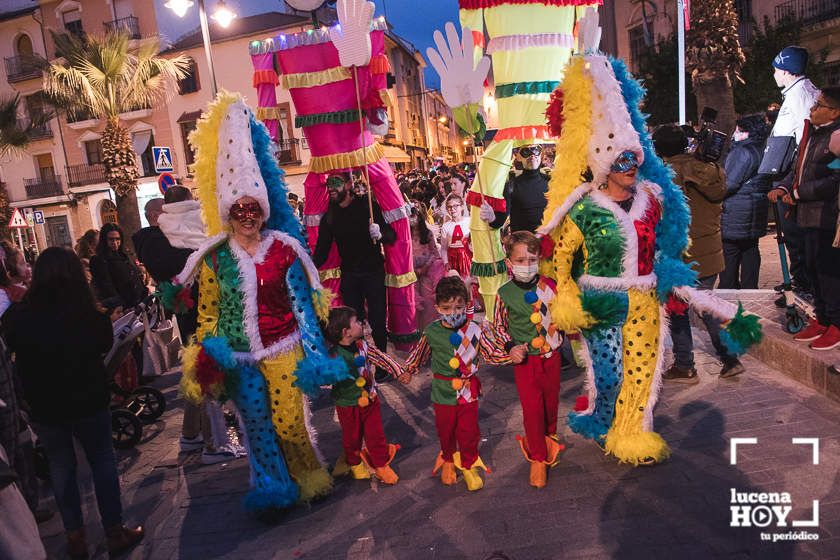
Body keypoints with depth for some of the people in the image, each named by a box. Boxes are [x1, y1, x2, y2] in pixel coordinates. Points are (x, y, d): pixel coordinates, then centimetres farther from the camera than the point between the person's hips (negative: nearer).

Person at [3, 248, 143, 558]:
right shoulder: (90, 317, -20)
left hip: (43, 407, 2)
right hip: (89, 402, -2)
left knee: (60, 467, 17)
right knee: (102, 462, 13)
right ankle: (115, 532, 20)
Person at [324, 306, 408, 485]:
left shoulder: (362, 345, -6)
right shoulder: (334, 354, -26)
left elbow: (381, 358, 3)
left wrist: (399, 372, 0)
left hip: (370, 398, 4)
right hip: (349, 405, -4)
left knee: (376, 434, 13)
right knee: (352, 437, 18)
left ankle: (381, 465, 32)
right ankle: (354, 463, 44)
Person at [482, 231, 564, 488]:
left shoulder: (549, 285, -7)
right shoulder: (505, 293, -10)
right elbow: (499, 326, 0)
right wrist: (511, 347, -11)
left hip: (551, 356, 2)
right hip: (525, 360, -2)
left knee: (551, 402, 18)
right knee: (532, 408, 1)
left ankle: (549, 439, 48)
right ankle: (538, 459, 19)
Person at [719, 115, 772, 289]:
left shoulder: (741, 152, -17)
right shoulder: (763, 150, 12)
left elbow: (729, 184, -21)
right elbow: (767, 183, 18)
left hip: (736, 214, -9)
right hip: (757, 214, 9)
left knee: (729, 257, -1)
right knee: (751, 252, 14)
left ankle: (728, 289, 4)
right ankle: (750, 287, 20)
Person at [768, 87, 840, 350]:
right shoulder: (812, 133, 14)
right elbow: (798, 169, 18)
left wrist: (798, 193, -15)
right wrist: (782, 187, 1)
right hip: (809, 214, 9)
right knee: (813, 267, 15)